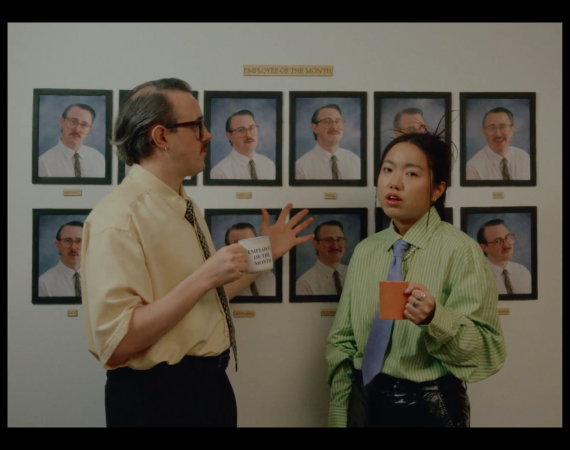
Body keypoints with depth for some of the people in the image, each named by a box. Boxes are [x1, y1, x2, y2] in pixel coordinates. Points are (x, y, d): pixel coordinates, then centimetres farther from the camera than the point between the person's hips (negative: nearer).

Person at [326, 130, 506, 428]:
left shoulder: (460, 250, -14)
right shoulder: (364, 252, 0)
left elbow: (487, 351, -17)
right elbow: (341, 343, 2)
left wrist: (434, 319, -34)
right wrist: (338, 418, 0)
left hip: (430, 411, -4)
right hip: (365, 405, 4)